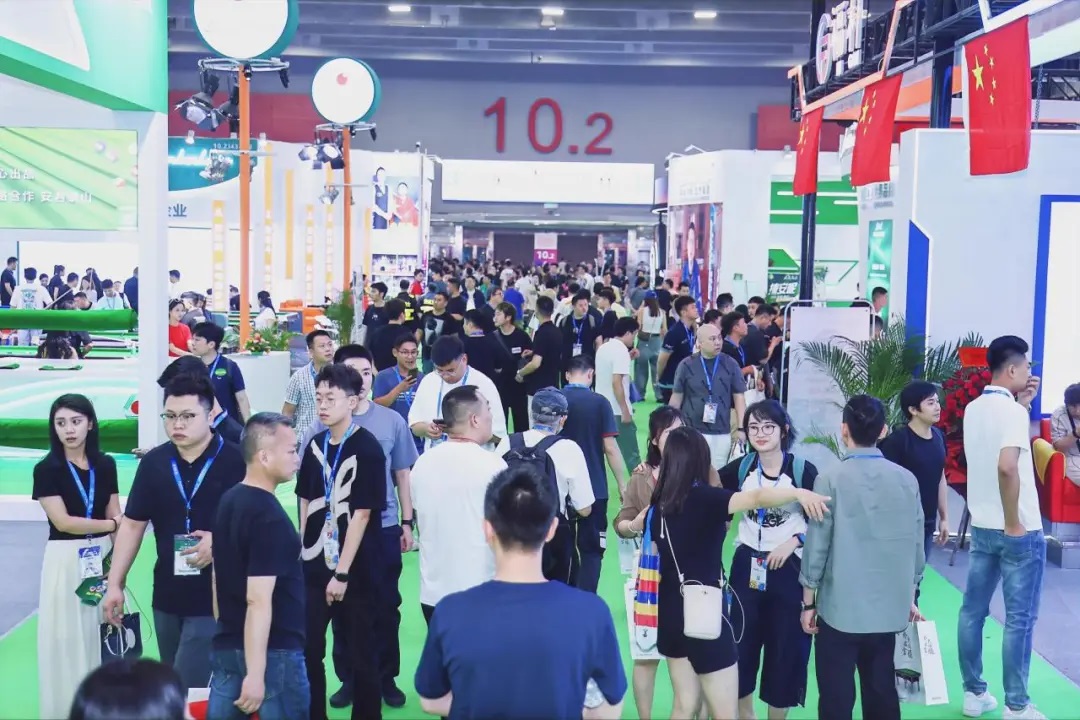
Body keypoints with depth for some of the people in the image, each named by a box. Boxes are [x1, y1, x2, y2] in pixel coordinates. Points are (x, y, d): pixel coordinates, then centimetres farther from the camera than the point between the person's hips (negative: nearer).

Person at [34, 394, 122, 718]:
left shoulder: (105, 465, 4)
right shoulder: (47, 469, -7)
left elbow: (115, 519, 4)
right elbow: (63, 522, -13)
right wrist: (112, 523, -7)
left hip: (103, 557, 3)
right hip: (66, 561, -3)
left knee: (105, 635, 9)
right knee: (67, 636, 3)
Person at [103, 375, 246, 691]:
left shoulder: (235, 461, -12)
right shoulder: (153, 462, 4)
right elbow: (132, 525, 8)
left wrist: (220, 542, -23)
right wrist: (115, 584, 5)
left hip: (217, 597, -5)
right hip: (167, 596, 6)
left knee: (186, 691, -8)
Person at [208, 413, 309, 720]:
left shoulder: (228, 501, 7)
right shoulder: (269, 517, -20)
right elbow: (258, 600, -24)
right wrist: (255, 674, -24)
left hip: (227, 644, 8)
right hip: (273, 651, -8)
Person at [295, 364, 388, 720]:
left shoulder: (367, 449, -13)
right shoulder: (315, 444, 5)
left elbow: (361, 514, -15)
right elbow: (306, 502, 13)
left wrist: (342, 573, -16)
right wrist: (302, 552, 6)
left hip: (356, 570, -5)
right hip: (314, 566, 5)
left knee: (361, 653, 8)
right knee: (307, 649, 9)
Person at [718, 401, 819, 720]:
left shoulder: (803, 470, -10)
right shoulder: (741, 467, 0)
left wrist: (793, 542, -18)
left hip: (788, 569, -3)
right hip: (747, 567, 3)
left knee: (785, 650, 7)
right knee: (741, 646, 8)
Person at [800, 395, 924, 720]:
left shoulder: (830, 481, -11)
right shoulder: (907, 480, -1)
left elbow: (817, 546, -8)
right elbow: (916, 546, 5)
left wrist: (808, 602, 4)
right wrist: (910, 599, 19)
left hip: (839, 609, -3)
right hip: (889, 610, 3)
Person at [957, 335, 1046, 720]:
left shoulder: (974, 408, 7)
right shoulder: (1012, 411, -18)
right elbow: (1007, 466, -31)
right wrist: (1014, 523, -22)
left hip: (982, 526, 7)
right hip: (1019, 532, -7)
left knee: (973, 610, 11)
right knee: (1019, 619, 2)